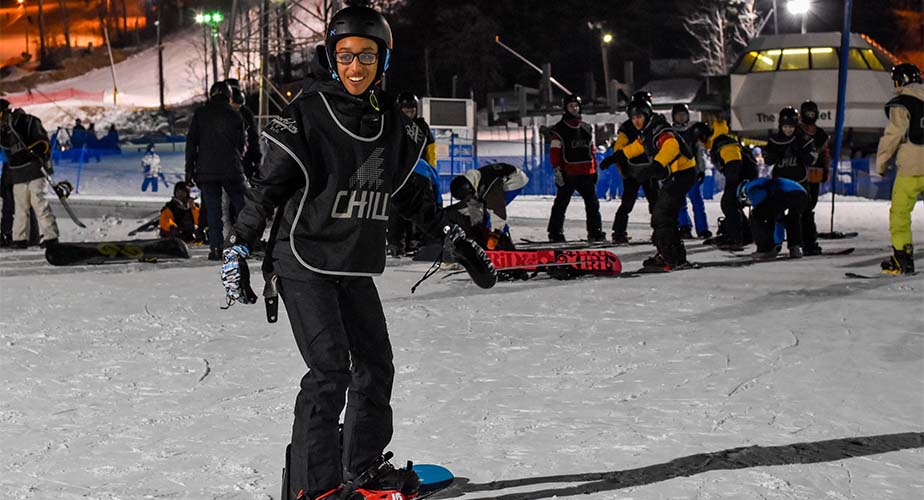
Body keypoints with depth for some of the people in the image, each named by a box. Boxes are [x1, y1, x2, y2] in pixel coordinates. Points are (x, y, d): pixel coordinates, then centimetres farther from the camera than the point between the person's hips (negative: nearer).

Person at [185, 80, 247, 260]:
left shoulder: (200, 114, 3)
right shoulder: (235, 115, 4)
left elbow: (191, 143, 1)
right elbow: (242, 144, 8)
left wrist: (189, 170, 4)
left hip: (206, 170, 0)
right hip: (232, 171, 0)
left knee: (212, 209, 2)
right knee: (241, 205, 8)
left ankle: (216, 248, -5)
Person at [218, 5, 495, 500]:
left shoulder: (392, 124, 5)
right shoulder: (306, 115, -12)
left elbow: (412, 191, 17)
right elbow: (265, 187, -8)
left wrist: (456, 240, 17)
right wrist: (237, 248, -12)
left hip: (356, 265, 6)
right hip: (304, 260, -6)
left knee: (375, 367, 9)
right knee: (330, 370, -14)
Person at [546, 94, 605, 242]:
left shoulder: (586, 128, 14)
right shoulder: (559, 129, -2)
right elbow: (554, 153, -6)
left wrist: (595, 169, 16)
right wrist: (557, 171, -13)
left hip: (586, 174, 5)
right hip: (568, 174, -5)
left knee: (593, 204, 5)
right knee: (561, 204, -1)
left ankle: (595, 231, 11)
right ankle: (555, 233, 5)